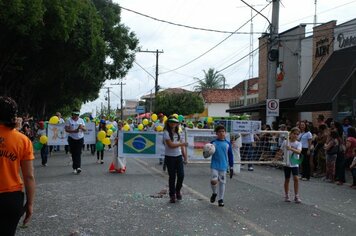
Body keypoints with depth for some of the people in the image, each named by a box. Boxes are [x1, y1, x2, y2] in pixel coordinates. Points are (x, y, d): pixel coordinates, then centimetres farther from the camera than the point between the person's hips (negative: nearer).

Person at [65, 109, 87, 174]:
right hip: (72, 139, -1)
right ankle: (74, 168, 12)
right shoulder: (69, 120, 0)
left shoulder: (81, 120, 9)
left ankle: (78, 167, -19)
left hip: (80, 139, 1)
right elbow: (66, 129, -7)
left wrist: (82, 127, -17)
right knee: (73, 154, 3)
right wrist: (74, 131, -21)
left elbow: (85, 129, 6)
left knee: (78, 153, -10)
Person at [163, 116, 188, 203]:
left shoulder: (178, 133, 11)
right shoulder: (166, 133, -7)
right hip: (170, 157, -4)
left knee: (181, 175, -6)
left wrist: (185, 158, 8)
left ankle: (178, 191, 20)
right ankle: (172, 195, 15)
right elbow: (170, 145, -16)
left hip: (179, 156, 4)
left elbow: (182, 147, 12)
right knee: (172, 176, 2)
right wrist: (182, 144, -10)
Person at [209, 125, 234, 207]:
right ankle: (214, 193, 17)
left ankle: (220, 199, 21)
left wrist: (231, 168, 6)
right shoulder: (213, 143, -2)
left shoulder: (227, 144, 1)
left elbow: (230, 156, 6)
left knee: (222, 183, 6)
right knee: (213, 181, -14)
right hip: (214, 166, -1)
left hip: (223, 167, 1)